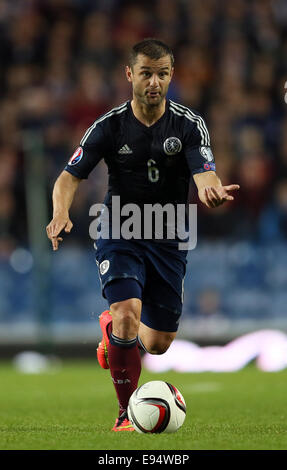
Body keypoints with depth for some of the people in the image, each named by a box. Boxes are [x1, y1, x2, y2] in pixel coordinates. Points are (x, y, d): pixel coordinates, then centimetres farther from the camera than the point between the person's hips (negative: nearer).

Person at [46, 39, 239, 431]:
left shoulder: (189, 125, -9)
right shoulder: (109, 126, -10)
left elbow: (205, 177, -22)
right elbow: (70, 177, -8)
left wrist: (213, 193, -48)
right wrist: (61, 213, -31)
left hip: (167, 240, 2)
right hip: (120, 235, -2)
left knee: (158, 343, 9)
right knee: (128, 313, -27)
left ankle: (112, 330, 45)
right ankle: (127, 413, -14)